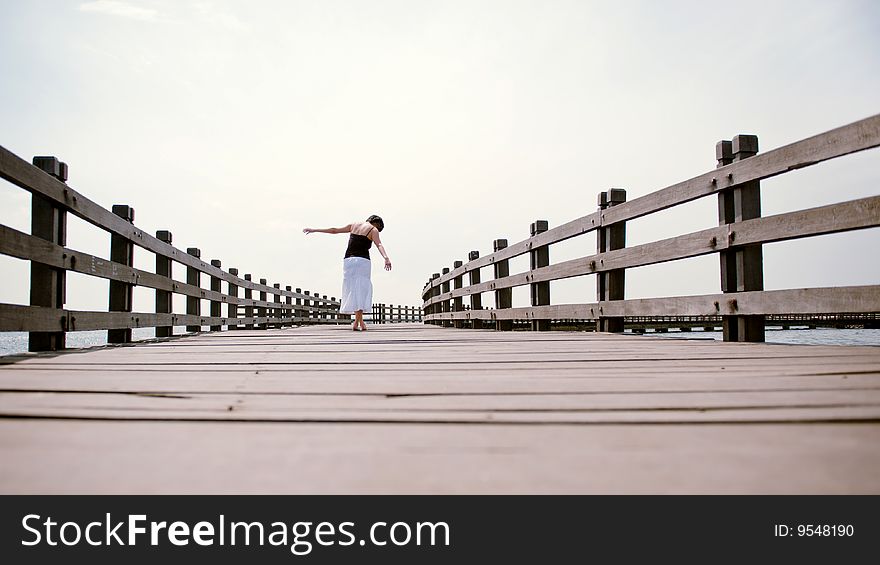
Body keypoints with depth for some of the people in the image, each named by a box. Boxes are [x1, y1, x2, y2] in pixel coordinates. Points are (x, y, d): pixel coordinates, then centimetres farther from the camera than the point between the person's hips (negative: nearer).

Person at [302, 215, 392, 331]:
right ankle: (358, 321, -14)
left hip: (348, 260, 4)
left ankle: (359, 321, 4)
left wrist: (314, 230, 31)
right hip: (362, 261, -4)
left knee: (353, 289, 7)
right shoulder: (373, 230, 4)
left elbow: (334, 230, 22)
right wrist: (386, 258, -29)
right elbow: (379, 245, -15)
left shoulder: (354, 225, 17)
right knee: (361, 289, -4)